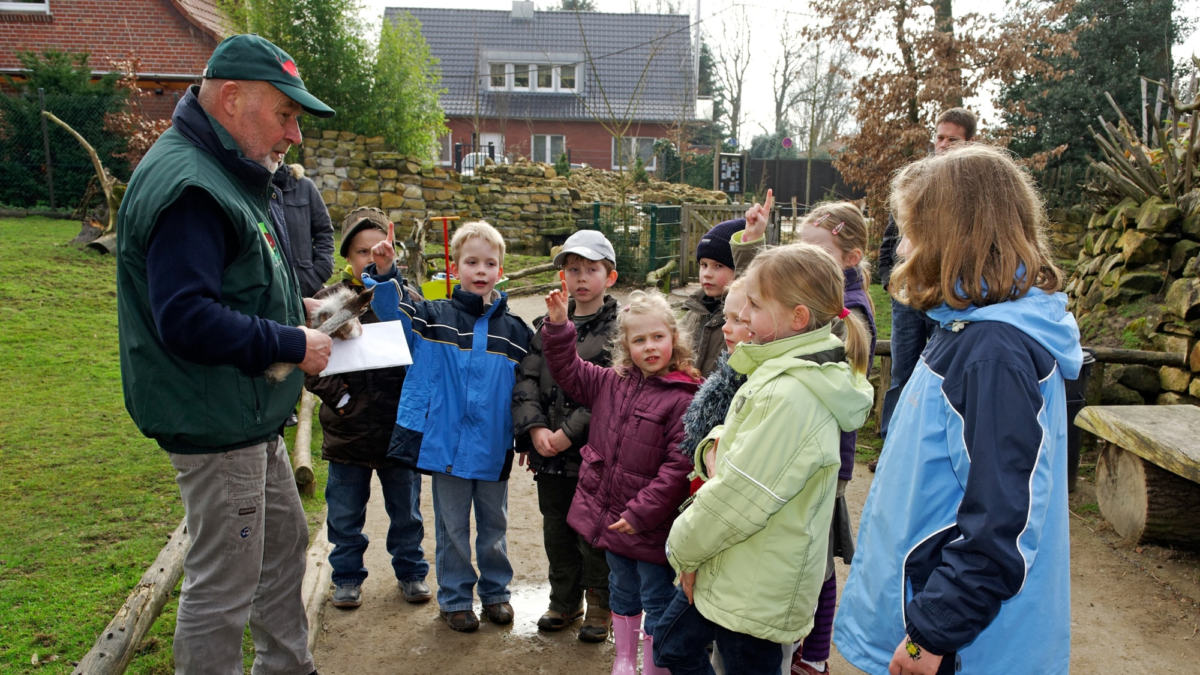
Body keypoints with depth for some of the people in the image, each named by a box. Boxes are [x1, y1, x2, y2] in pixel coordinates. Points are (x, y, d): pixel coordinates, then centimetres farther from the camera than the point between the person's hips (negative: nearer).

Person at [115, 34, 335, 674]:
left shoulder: (232, 175, 12)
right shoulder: (187, 185, -22)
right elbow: (186, 320, -30)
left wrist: (293, 308, 7)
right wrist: (294, 345, -21)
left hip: (251, 418, 11)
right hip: (216, 424, -11)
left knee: (283, 542, 24)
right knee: (223, 586, 2)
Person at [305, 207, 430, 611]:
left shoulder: (407, 299, -1)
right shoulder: (328, 301, -3)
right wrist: (339, 397, -13)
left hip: (401, 427, 0)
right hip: (347, 428, 0)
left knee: (406, 511, 15)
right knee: (345, 514, 14)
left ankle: (411, 572, 34)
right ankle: (347, 577, 32)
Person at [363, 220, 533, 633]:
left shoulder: (514, 330, 2)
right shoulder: (434, 319, -3)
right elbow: (391, 310, -15)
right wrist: (383, 273, -34)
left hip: (494, 448, 2)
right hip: (446, 444, -1)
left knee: (494, 526, 16)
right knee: (452, 529, 11)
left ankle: (496, 591, 35)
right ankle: (455, 598, 28)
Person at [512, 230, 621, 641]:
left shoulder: (618, 330, -7)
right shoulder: (548, 326, 10)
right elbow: (526, 380, 3)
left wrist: (569, 433, -18)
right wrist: (535, 428, -11)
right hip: (549, 453, 5)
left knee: (593, 534, 6)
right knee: (557, 531, 17)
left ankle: (600, 608, 26)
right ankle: (564, 602, 36)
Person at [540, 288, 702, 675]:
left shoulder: (683, 399, -19)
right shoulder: (611, 383, 2)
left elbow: (679, 468, -22)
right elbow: (567, 371, 13)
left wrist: (641, 513, -20)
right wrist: (558, 325, -1)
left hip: (651, 525, -6)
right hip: (611, 517, 6)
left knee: (657, 603, 11)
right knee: (622, 594, 24)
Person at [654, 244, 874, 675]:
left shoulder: (790, 397, -28)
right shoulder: (782, 371, 4)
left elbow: (737, 498, -25)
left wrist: (684, 546, -9)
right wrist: (720, 438, -7)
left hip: (756, 593, -10)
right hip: (731, 573, 10)